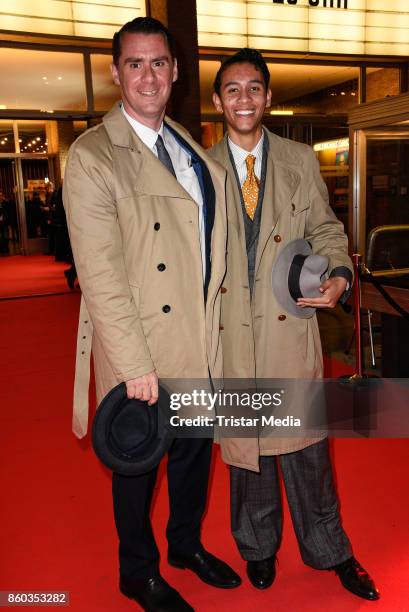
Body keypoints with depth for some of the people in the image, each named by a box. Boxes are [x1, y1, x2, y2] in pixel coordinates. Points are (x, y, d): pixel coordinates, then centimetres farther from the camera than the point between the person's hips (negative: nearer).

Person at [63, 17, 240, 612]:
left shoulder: (190, 148, 9)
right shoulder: (92, 156, -14)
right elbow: (99, 274, -20)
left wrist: (214, 321, 9)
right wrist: (135, 364, -21)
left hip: (199, 341, 7)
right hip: (142, 350, -7)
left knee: (195, 447, 22)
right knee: (138, 462, 13)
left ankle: (187, 544, 48)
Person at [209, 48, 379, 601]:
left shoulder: (301, 161, 7)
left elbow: (325, 229, 9)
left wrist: (338, 274, -12)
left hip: (291, 326, 0)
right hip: (231, 330, 0)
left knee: (304, 441, 8)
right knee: (244, 443, 13)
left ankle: (329, 549, 31)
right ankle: (258, 546, 36)